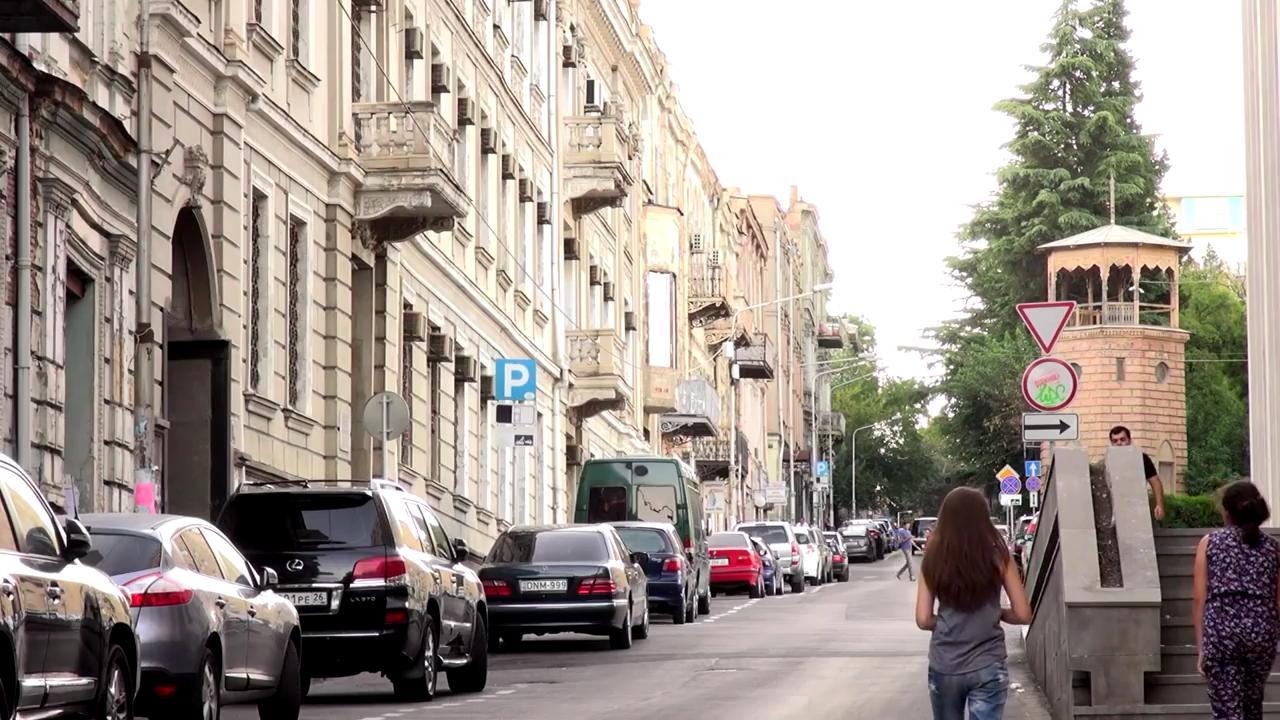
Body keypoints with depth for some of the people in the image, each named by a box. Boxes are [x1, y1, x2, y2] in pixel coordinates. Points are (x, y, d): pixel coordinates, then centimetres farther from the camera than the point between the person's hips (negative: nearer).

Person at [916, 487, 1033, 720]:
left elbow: (923, 620, -1)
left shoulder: (934, 560, -1)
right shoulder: (997, 557, -5)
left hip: (944, 667, 2)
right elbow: (1023, 614, -3)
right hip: (987, 666, -2)